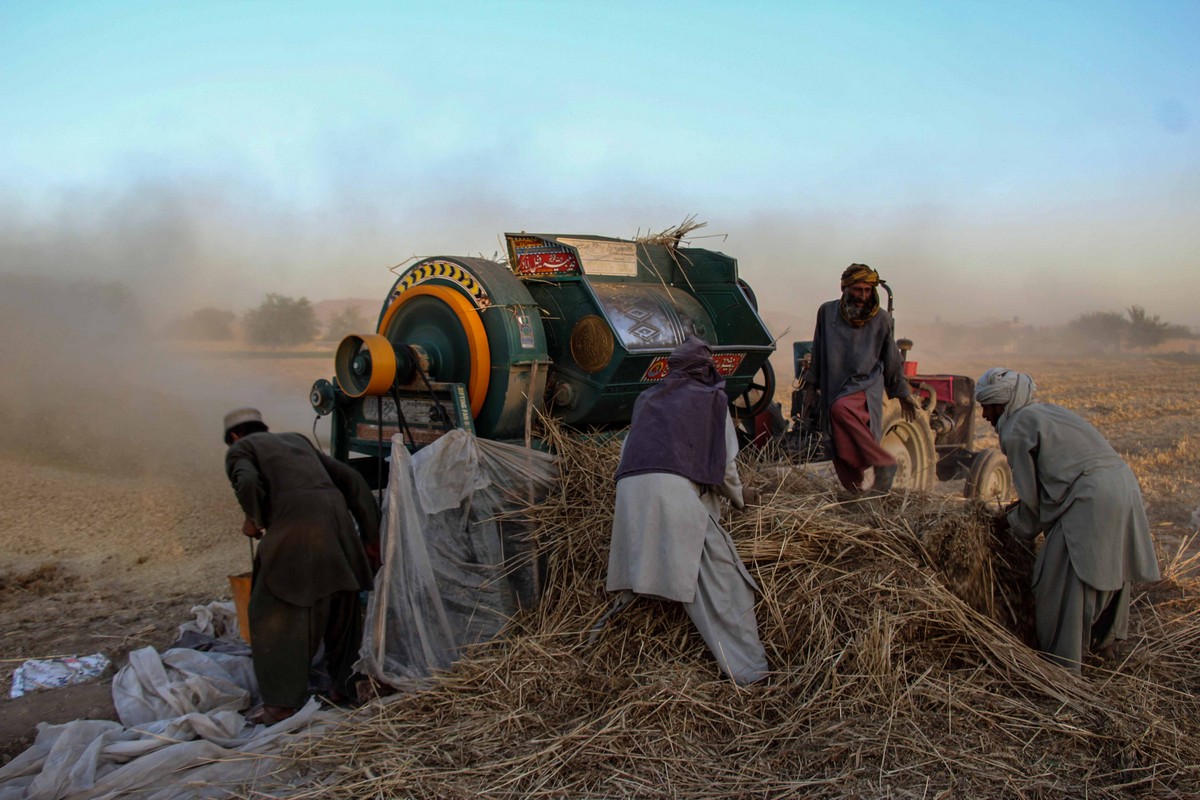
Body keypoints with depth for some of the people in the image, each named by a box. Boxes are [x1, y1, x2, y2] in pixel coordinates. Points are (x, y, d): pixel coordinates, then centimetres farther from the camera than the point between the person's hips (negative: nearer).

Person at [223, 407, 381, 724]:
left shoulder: (240, 449, 15)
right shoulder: (297, 440, 31)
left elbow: (248, 484, -10)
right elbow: (351, 479, 22)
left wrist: (255, 521, 10)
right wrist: (370, 536, 21)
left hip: (294, 524, -6)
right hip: (337, 517, 6)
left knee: (275, 612, 4)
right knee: (341, 609, 19)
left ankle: (282, 703, 0)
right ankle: (348, 685, 28)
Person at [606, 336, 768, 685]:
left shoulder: (647, 399, 29)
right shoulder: (712, 399, 18)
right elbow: (726, 464, 15)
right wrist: (738, 499, 33)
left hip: (629, 487, 4)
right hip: (675, 488, -4)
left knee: (638, 574, 19)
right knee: (718, 578, -1)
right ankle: (747, 667, -2)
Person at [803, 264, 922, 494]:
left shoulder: (881, 319, 1)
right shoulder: (827, 312, 3)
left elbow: (892, 361, 11)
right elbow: (817, 353, 13)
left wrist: (904, 394, 15)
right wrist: (811, 387, 13)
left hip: (866, 387, -3)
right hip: (834, 389, 3)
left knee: (841, 409, -35)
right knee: (841, 452, -1)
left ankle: (883, 463, -25)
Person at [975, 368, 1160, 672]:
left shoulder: (1016, 431, -5)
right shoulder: (1046, 411, 22)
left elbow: (1031, 496, -1)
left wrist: (1011, 522, 17)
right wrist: (1019, 507, 28)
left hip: (1091, 500, -10)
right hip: (1124, 485, 10)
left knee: (1063, 584, 1)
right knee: (1108, 569, 26)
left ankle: (1062, 667, 8)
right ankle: (1105, 639, 45)